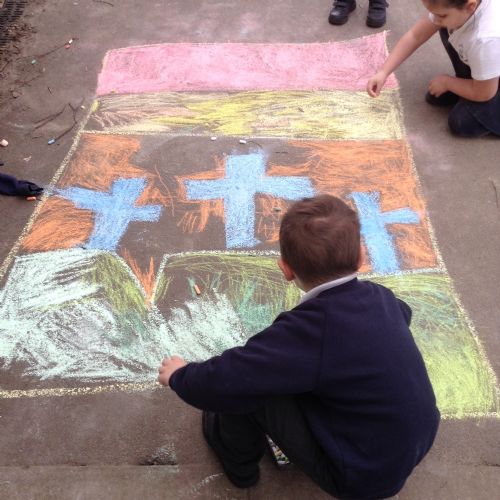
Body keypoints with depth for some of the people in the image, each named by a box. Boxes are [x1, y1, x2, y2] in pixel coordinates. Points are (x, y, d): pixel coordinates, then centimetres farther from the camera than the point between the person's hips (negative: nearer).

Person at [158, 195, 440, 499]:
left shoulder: (310, 329, -29)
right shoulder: (381, 297, -6)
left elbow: (223, 382, -29)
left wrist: (180, 375, -5)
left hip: (364, 475, -7)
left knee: (246, 383, -9)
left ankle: (239, 462, 20)